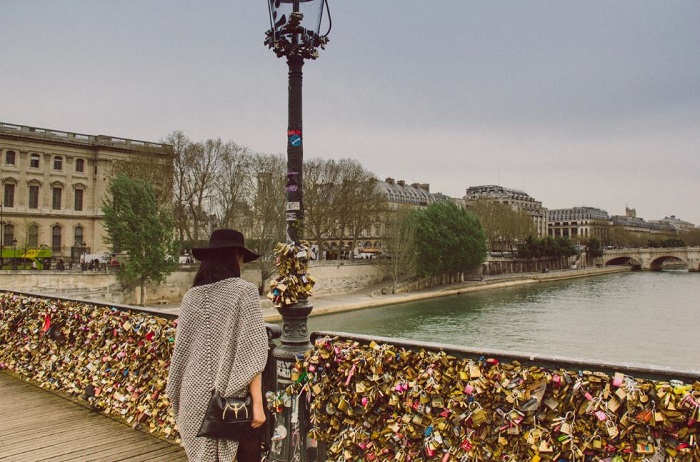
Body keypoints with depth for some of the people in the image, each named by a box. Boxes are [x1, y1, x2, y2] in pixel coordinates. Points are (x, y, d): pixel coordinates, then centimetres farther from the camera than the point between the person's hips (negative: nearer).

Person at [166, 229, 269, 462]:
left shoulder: (191, 295, 3)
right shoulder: (243, 291, -11)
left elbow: (181, 350, 9)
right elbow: (250, 354, -15)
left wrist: (180, 397, 21)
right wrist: (257, 402, -12)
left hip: (197, 395, 5)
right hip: (234, 397, -5)